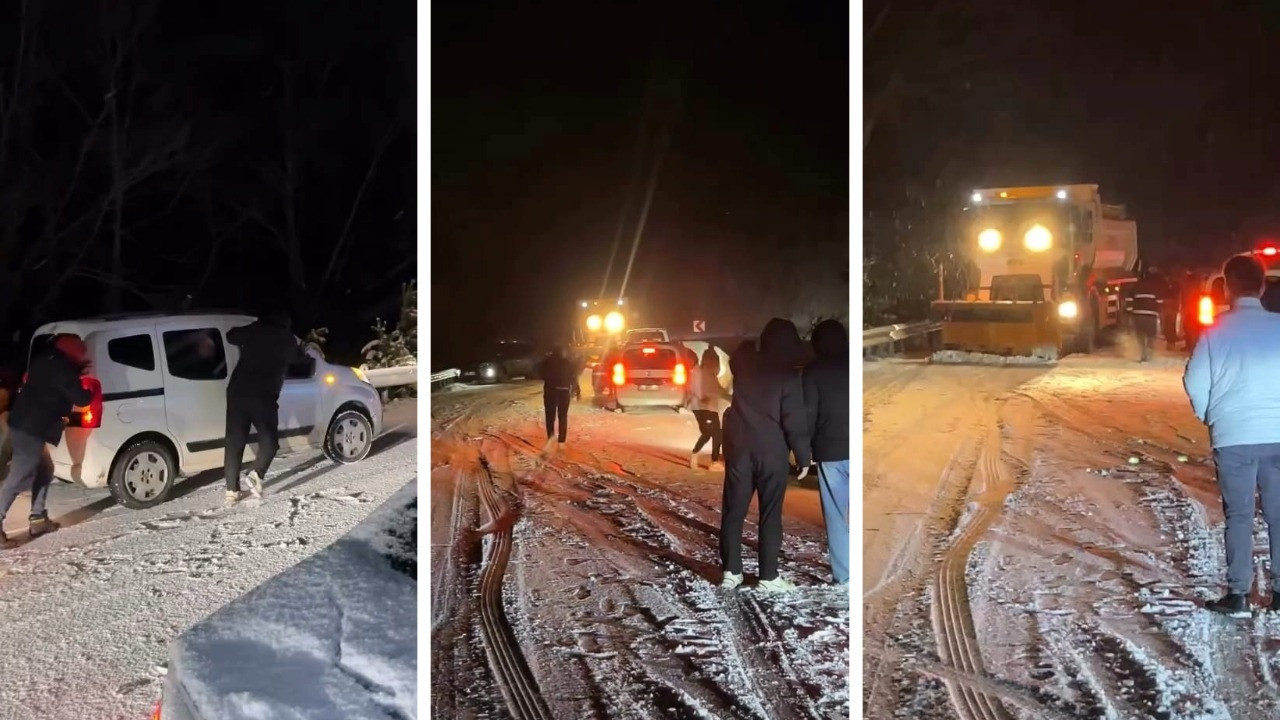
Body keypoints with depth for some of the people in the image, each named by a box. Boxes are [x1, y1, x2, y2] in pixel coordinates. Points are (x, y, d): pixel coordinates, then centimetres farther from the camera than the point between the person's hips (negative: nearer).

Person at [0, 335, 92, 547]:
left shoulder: (45, 362, 13)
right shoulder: (63, 371, -13)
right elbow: (81, 399, -12)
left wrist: (79, 375, 25)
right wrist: (91, 390, 8)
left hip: (22, 423, 10)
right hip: (31, 429, -10)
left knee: (44, 471, 19)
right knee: (19, 478, -10)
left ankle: (38, 519, 21)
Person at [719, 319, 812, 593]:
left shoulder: (744, 364, 3)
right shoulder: (788, 376, -9)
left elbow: (739, 352, 30)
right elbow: (794, 421, -11)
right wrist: (803, 457, -4)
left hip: (739, 448, 4)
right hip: (772, 452, -4)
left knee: (733, 511, 8)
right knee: (770, 515, 2)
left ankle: (731, 571, 10)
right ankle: (769, 576, 4)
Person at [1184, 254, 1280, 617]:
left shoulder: (1217, 330, -3)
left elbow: (1195, 380, -3)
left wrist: (1208, 416, 14)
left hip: (1233, 436, -1)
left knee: (1239, 515, 5)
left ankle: (1238, 594, 5)